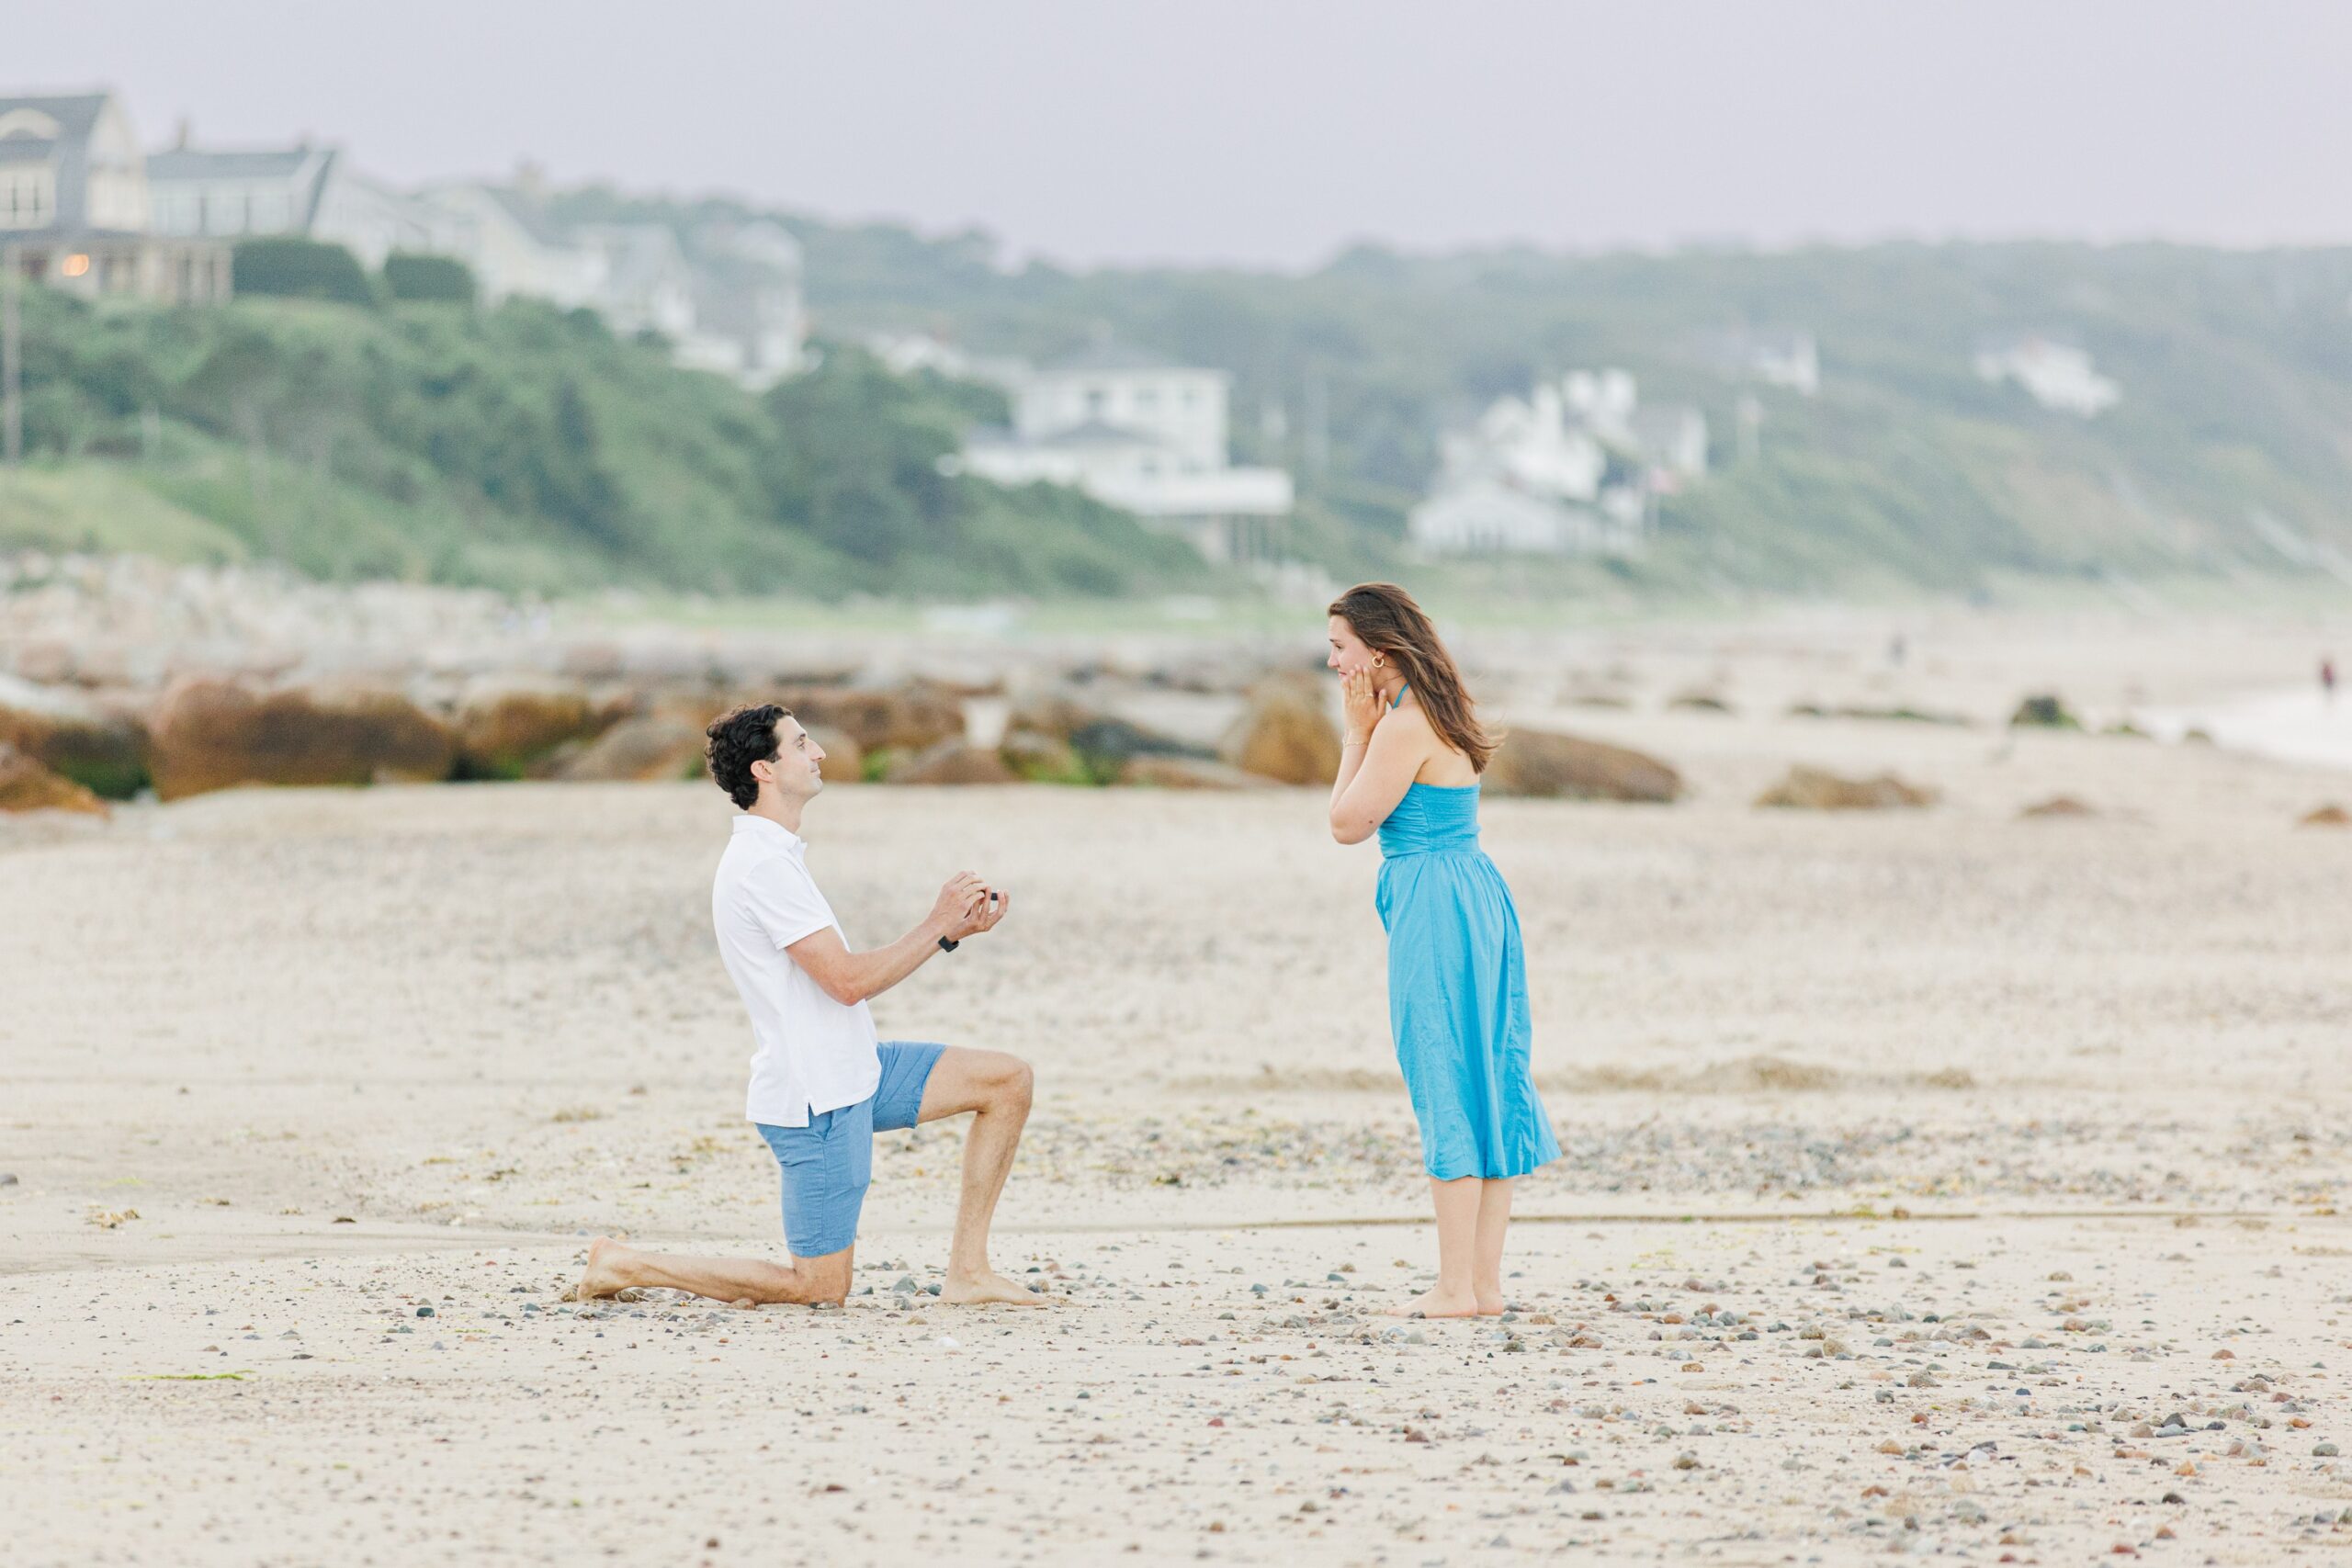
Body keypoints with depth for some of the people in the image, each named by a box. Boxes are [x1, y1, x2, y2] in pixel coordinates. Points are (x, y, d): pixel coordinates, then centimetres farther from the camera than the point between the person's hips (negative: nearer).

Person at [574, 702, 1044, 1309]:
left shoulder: (777, 856, 14)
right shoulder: (764, 865, -20)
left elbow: (850, 975, 14)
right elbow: (847, 980, -23)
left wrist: (953, 929, 5)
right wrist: (936, 925, -12)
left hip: (855, 1072, 10)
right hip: (816, 1100, -10)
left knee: (1009, 1080, 5)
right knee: (821, 1288, -2)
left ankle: (966, 1272, 7)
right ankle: (625, 1265, 8)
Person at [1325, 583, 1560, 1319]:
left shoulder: (1406, 726, -16)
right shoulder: (1439, 713, 15)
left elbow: (1349, 822, -9)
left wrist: (1358, 728, -6)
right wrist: (1367, 727, 13)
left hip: (1437, 911, -10)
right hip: (1475, 896, 10)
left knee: (1446, 1090, -5)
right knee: (1484, 1086, 10)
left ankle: (1456, 1287, -2)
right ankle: (1485, 1281, 13)